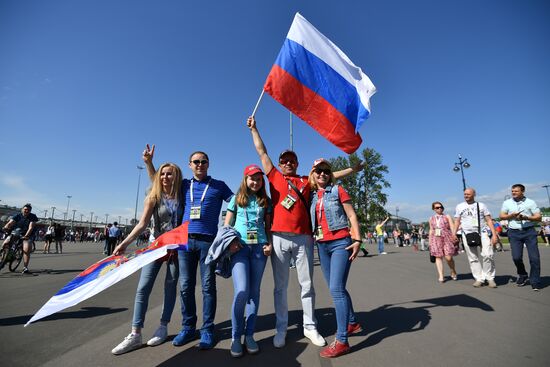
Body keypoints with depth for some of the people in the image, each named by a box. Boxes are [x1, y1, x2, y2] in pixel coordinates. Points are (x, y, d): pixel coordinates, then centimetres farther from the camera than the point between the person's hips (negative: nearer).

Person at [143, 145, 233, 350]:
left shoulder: (219, 186, 7)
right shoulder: (184, 185, 15)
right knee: (185, 286, 7)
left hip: (208, 240, -3)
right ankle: (188, 327, 20)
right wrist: (148, 162, 13)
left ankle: (207, 329, 12)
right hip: (185, 240, 3)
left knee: (208, 286, 2)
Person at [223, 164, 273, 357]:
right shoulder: (236, 199, 9)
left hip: (259, 247, 2)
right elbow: (227, 225, 10)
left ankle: (249, 335, 19)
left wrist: (270, 244, 0)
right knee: (241, 291, -13)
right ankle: (236, 336, 6)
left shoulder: (266, 201, 13)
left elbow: (268, 227, 15)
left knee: (254, 292, 6)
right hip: (239, 246, -2)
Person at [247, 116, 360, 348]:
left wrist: (355, 168, 20)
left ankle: (310, 327, 23)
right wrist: (253, 128, 20)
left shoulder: (306, 181, 15)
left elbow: (331, 176, 21)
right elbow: (261, 152, 15)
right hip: (280, 238, -1)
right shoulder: (275, 177, 11)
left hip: (303, 238, 2)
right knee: (280, 286, 7)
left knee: (307, 284, 9)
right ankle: (281, 329, 19)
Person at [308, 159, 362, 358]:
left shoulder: (338, 190, 0)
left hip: (340, 243, -5)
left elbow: (352, 216, -3)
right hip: (322, 245, 6)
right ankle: (352, 323, 36)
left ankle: (341, 341, -2)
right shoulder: (311, 195, 10)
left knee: (336, 289, -11)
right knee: (336, 289, 15)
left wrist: (357, 239, -12)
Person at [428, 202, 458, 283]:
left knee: (448, 257, -8)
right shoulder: (431, 218, 15)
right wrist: (430, 241, 13)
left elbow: (452, 228, 1)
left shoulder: (447, 216, 9)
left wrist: (454, 236, -14)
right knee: (438, 257, -3)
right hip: (436, 239, 2)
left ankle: (453, 272, 20)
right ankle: (441, 276, 1)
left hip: (447, 238, -2)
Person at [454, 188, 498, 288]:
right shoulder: (459, 206, 11)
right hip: (467, 235, 1)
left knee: (487, 255, -11)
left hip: (482, 234, -1)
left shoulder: (481, 205, 9)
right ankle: (479, 279, 9)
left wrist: (494, 234, -5)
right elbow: (457, 221, 11)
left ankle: (490, 278, 2)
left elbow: (489, 220, 5)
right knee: (473, 258, 2)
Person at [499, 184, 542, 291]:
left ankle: (535, 282, 8)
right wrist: (511, 215, -10)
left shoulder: (530, 202, 4)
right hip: (514, 233, 1)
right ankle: (523, 276, 24)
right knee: (516, 257, -2)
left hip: (529, 231, -1)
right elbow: (501, 216, 9)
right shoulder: (507, 203, 9)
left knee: (534, 257, -4)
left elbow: (539, 217, 1)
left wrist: (526, 217, -17)